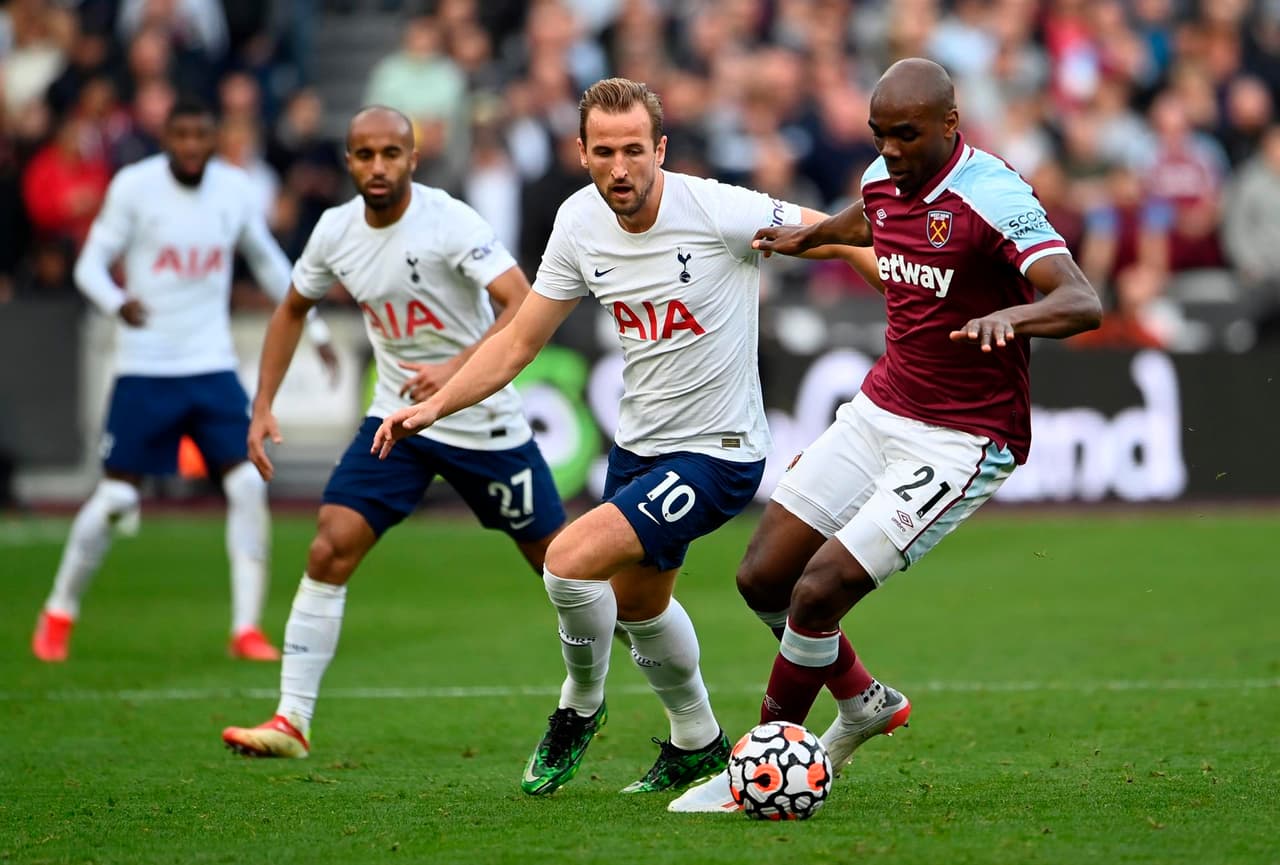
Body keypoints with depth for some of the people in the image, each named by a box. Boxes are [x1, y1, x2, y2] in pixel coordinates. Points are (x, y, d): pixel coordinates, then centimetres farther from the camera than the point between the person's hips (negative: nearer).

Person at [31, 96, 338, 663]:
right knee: (116, 496, -3)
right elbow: (91, 263, -7)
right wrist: (117, 302, -28)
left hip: (212, 366, 3)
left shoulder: (234, 189, 3)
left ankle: (247, 628, -1)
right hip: (145, 367, -3)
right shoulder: (134, 187, -8)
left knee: (248, 485, -10)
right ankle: (59, 613, 18)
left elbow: (268, 263, 18)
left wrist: (314, 329, 20)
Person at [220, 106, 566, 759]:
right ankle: (292, 722, -8)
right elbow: (292, 311, 14)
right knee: (330, 550, -12)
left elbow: (527, 308, -30)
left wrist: (457, 368, -43)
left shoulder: (449, 222, -21)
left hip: (485, 423, -4)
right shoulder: (336, 230, -4)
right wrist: (262, 406, 5)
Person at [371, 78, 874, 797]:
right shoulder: (581, 223, -5)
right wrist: (435, 405, -7)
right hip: (638, 445, 7)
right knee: (638, 603, 25)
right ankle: (699, 743, 50)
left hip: (716, 453, -7)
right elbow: (518, 342, 3)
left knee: (571, 559, -21)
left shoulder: (718, 210, -23)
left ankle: (580, 708, 8)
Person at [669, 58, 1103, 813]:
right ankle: (864, 701, 31)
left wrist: (1011, 315, -50)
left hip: (961, 441, -8)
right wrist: (809, 235, 42)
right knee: (763, 577, 5)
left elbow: (1083, 303, -33)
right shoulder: (885, 180, 2)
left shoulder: (993, 198, -21)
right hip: (880, 411, 8)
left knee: (818, 590, -14)